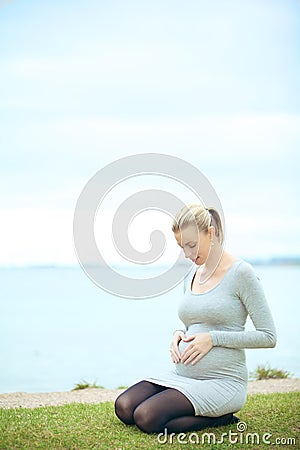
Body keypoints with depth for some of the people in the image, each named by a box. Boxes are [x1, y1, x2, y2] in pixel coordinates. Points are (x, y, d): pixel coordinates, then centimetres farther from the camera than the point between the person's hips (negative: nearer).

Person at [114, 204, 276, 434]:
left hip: (222, 381, -7)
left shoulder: (240, 273, -9)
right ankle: (201, 411, 5)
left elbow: (268, 337, -11)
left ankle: (220, 418, -3)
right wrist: (178, 334, 1)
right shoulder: (192, 275, 13)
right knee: (124, 407, -13)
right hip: (183, 374, 7)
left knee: (148, 417, -24)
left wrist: (213, 338, -17)